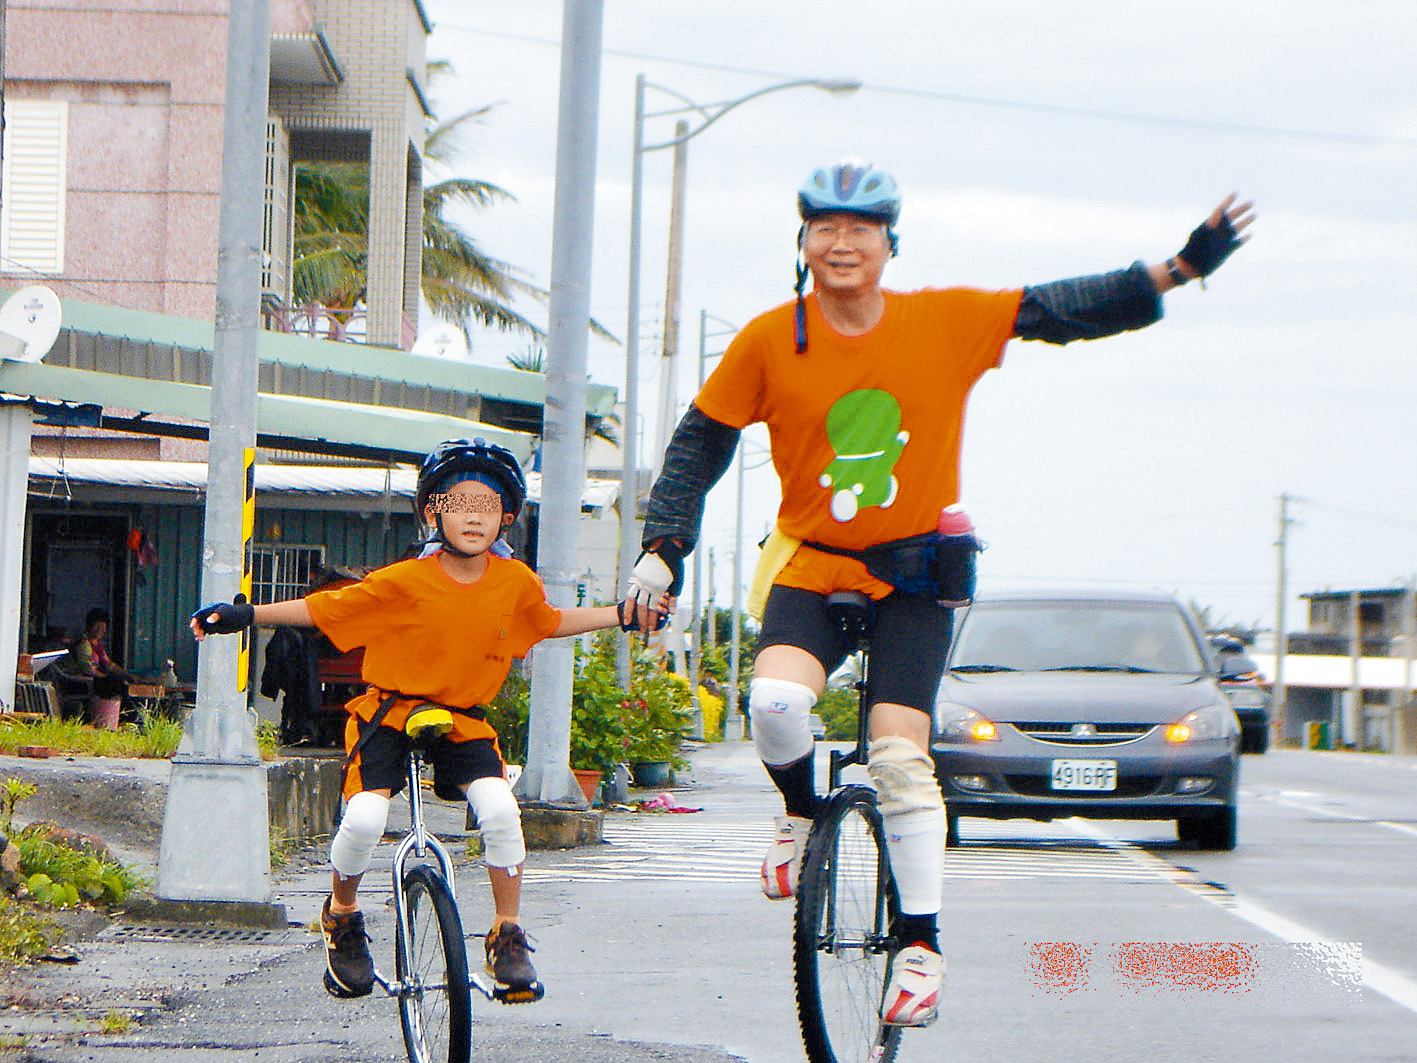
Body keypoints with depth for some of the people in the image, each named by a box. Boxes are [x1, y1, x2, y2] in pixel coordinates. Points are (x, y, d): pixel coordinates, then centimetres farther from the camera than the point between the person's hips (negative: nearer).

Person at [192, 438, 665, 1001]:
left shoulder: (515, 583, -4)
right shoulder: (405, 582, -16)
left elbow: (550, 622, 19)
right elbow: (325, 609, -8)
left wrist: (621, 614, 16)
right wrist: (246, 615, -14)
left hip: (463, 722, 3)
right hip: (389, 711, -3)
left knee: (499, 809, -24)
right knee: (364, 817, -25)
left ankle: (508, 936, -5)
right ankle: (342, 914, 7)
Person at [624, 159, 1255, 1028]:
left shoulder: (947, 322, -7)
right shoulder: (770, 341, -7)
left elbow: (1069, 310, -3)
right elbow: (701, 443, 2)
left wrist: (1183, 267, -11)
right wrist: (662, 550, -5)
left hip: (912, 572, 0)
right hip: (811, 565, 0)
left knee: (900, 756, -11)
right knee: (775, 703, -26)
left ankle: (922, 946, 1)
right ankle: (801, 812, 8)